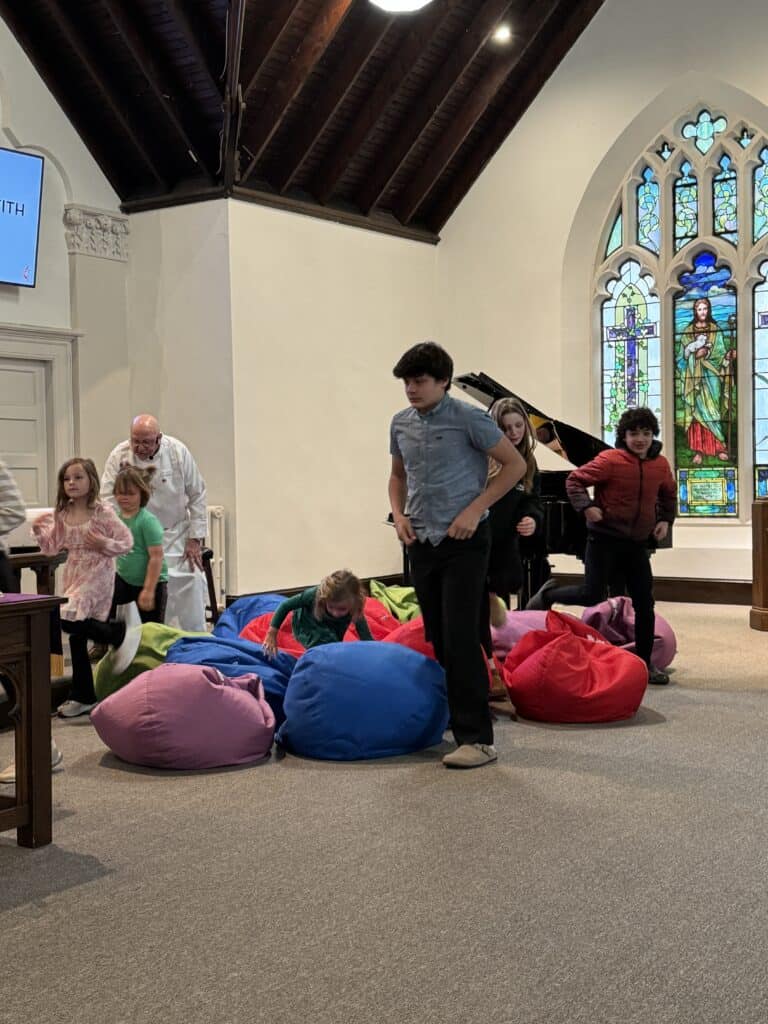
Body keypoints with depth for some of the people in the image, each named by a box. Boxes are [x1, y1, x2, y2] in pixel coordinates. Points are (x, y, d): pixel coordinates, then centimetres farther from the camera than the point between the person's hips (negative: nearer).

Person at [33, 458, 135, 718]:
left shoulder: (102, 512, -9)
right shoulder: (62, 515, 7)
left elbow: (127, 541, -7)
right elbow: (52, 547, 13)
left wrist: (103, 544, -21)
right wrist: (40, 530, -2)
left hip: (97, 575, -6)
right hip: (73, 576, 6)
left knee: (70, 620, -25)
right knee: (76, 634, 9)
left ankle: (122, 631, -2)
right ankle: (83, 696, 20)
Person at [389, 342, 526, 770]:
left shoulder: (468, 418, -10)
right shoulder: (401, 424, 8)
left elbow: (515, 464, -6)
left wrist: (474, 509, -13)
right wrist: (399, 514, 5)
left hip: (463, 542, -6)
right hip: (422, 542, 6)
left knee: (460, 638, -12)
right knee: (438, 638, 10)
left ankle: (477, 738, -9)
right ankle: (454, 717, 23)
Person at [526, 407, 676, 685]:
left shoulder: (660, 464, 4)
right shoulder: (610, 460, -12)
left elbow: (668, 494, 23)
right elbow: (575, 480, -8)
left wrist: (665, 520, 9)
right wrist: (587, 507, -21)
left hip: (638, 543, 5)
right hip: (605, 539, -5)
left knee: (644, 604, 3)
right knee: (591, 595, -5)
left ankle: (645, 662, 13)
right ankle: (548, 594, 24)